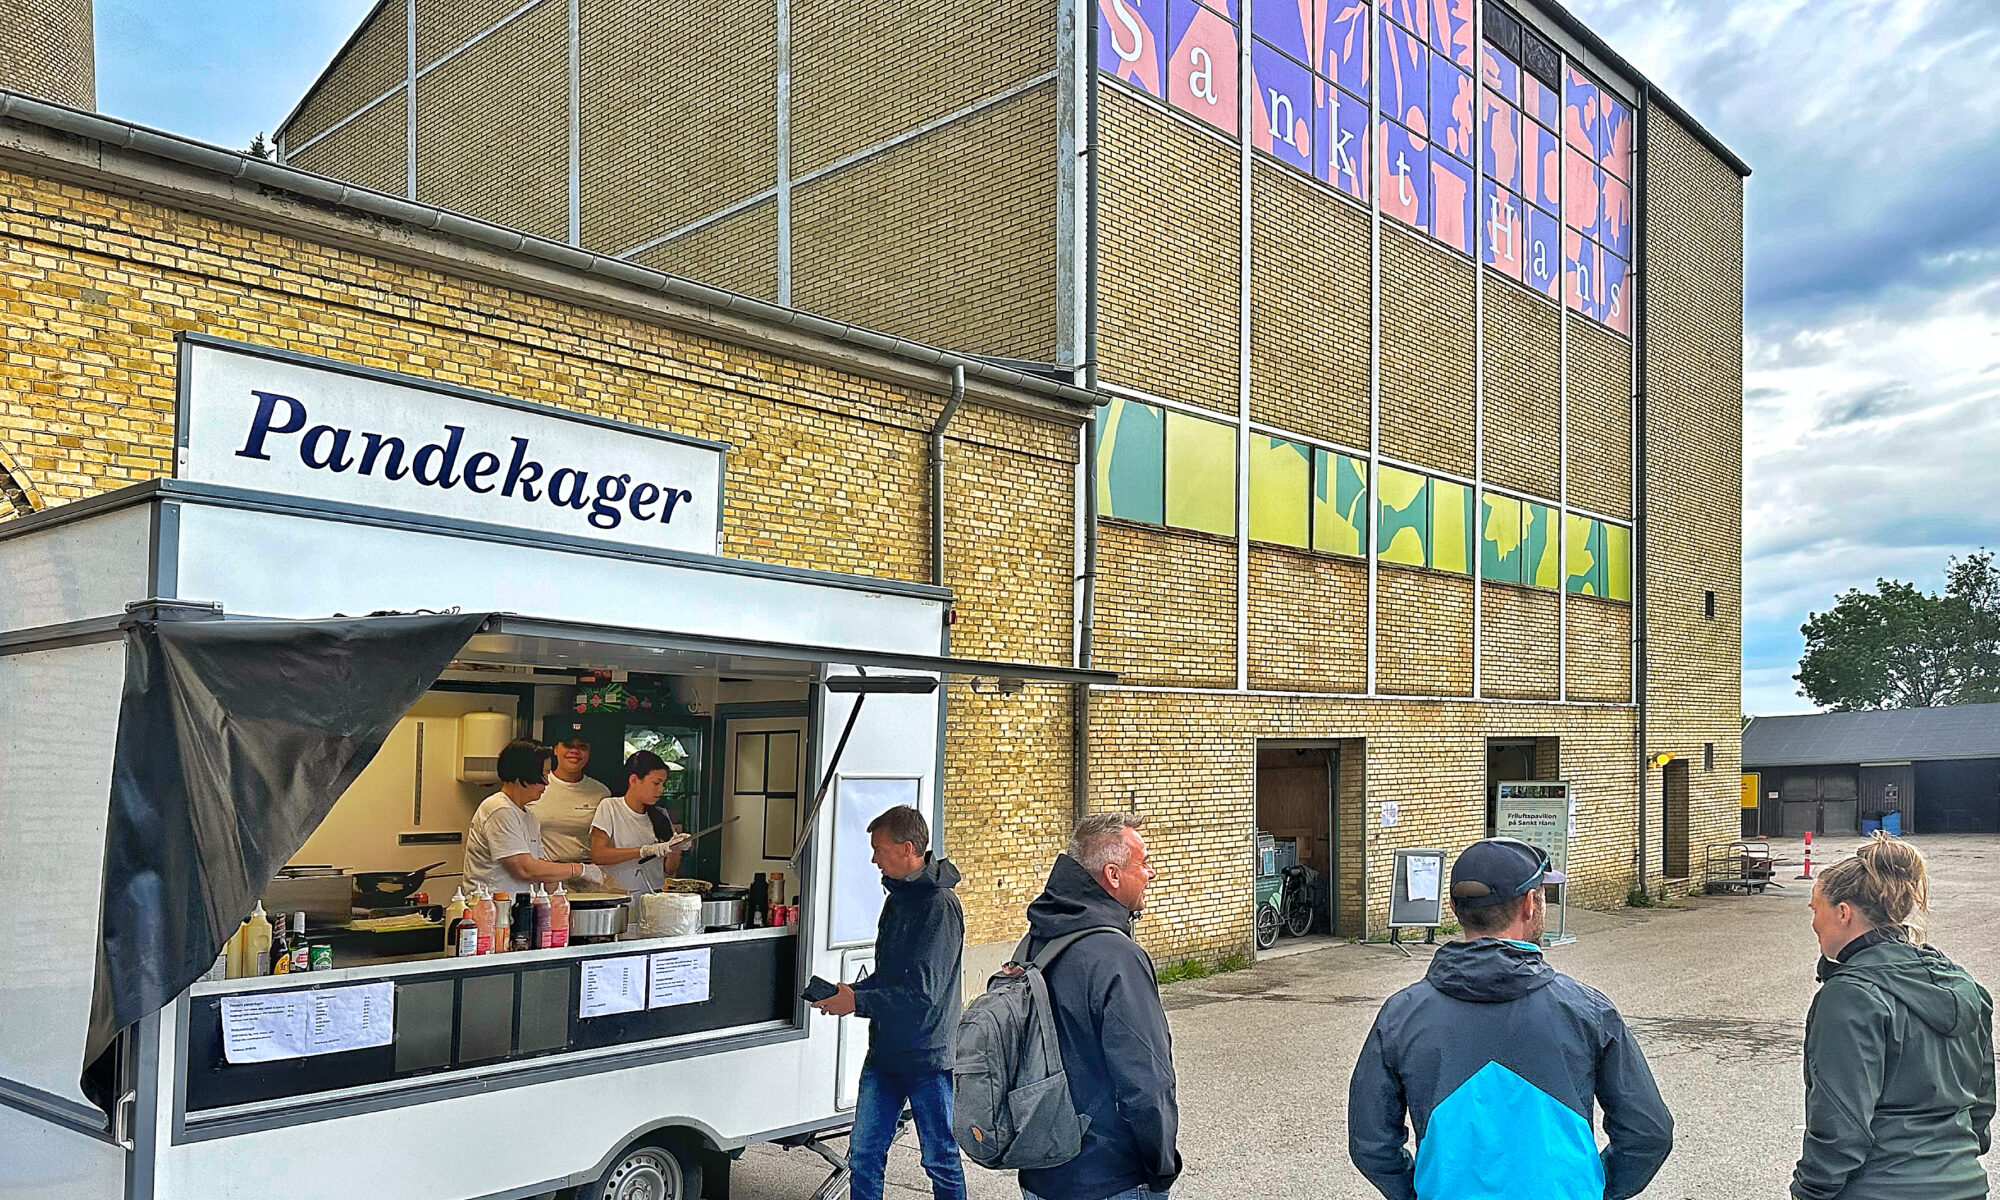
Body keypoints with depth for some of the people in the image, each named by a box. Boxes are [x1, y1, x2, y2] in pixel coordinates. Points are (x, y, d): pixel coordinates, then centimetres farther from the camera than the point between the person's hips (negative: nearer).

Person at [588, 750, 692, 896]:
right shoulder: (609, 807, -1)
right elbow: (597, 855, -13)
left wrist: (675, 849, -6)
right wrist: (645, 851, -19)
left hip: (656, 898, 5)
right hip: (619, 898, -4)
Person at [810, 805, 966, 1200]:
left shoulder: (940, 906, -18)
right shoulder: (898, 896, 10)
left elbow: (922, 993, -22)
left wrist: (857, 1002, -15)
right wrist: (853, 990, 2)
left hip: (928, 1056, -8)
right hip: (885, 1050, 8)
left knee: (941, 1161, 6)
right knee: (863, 1155, 11)